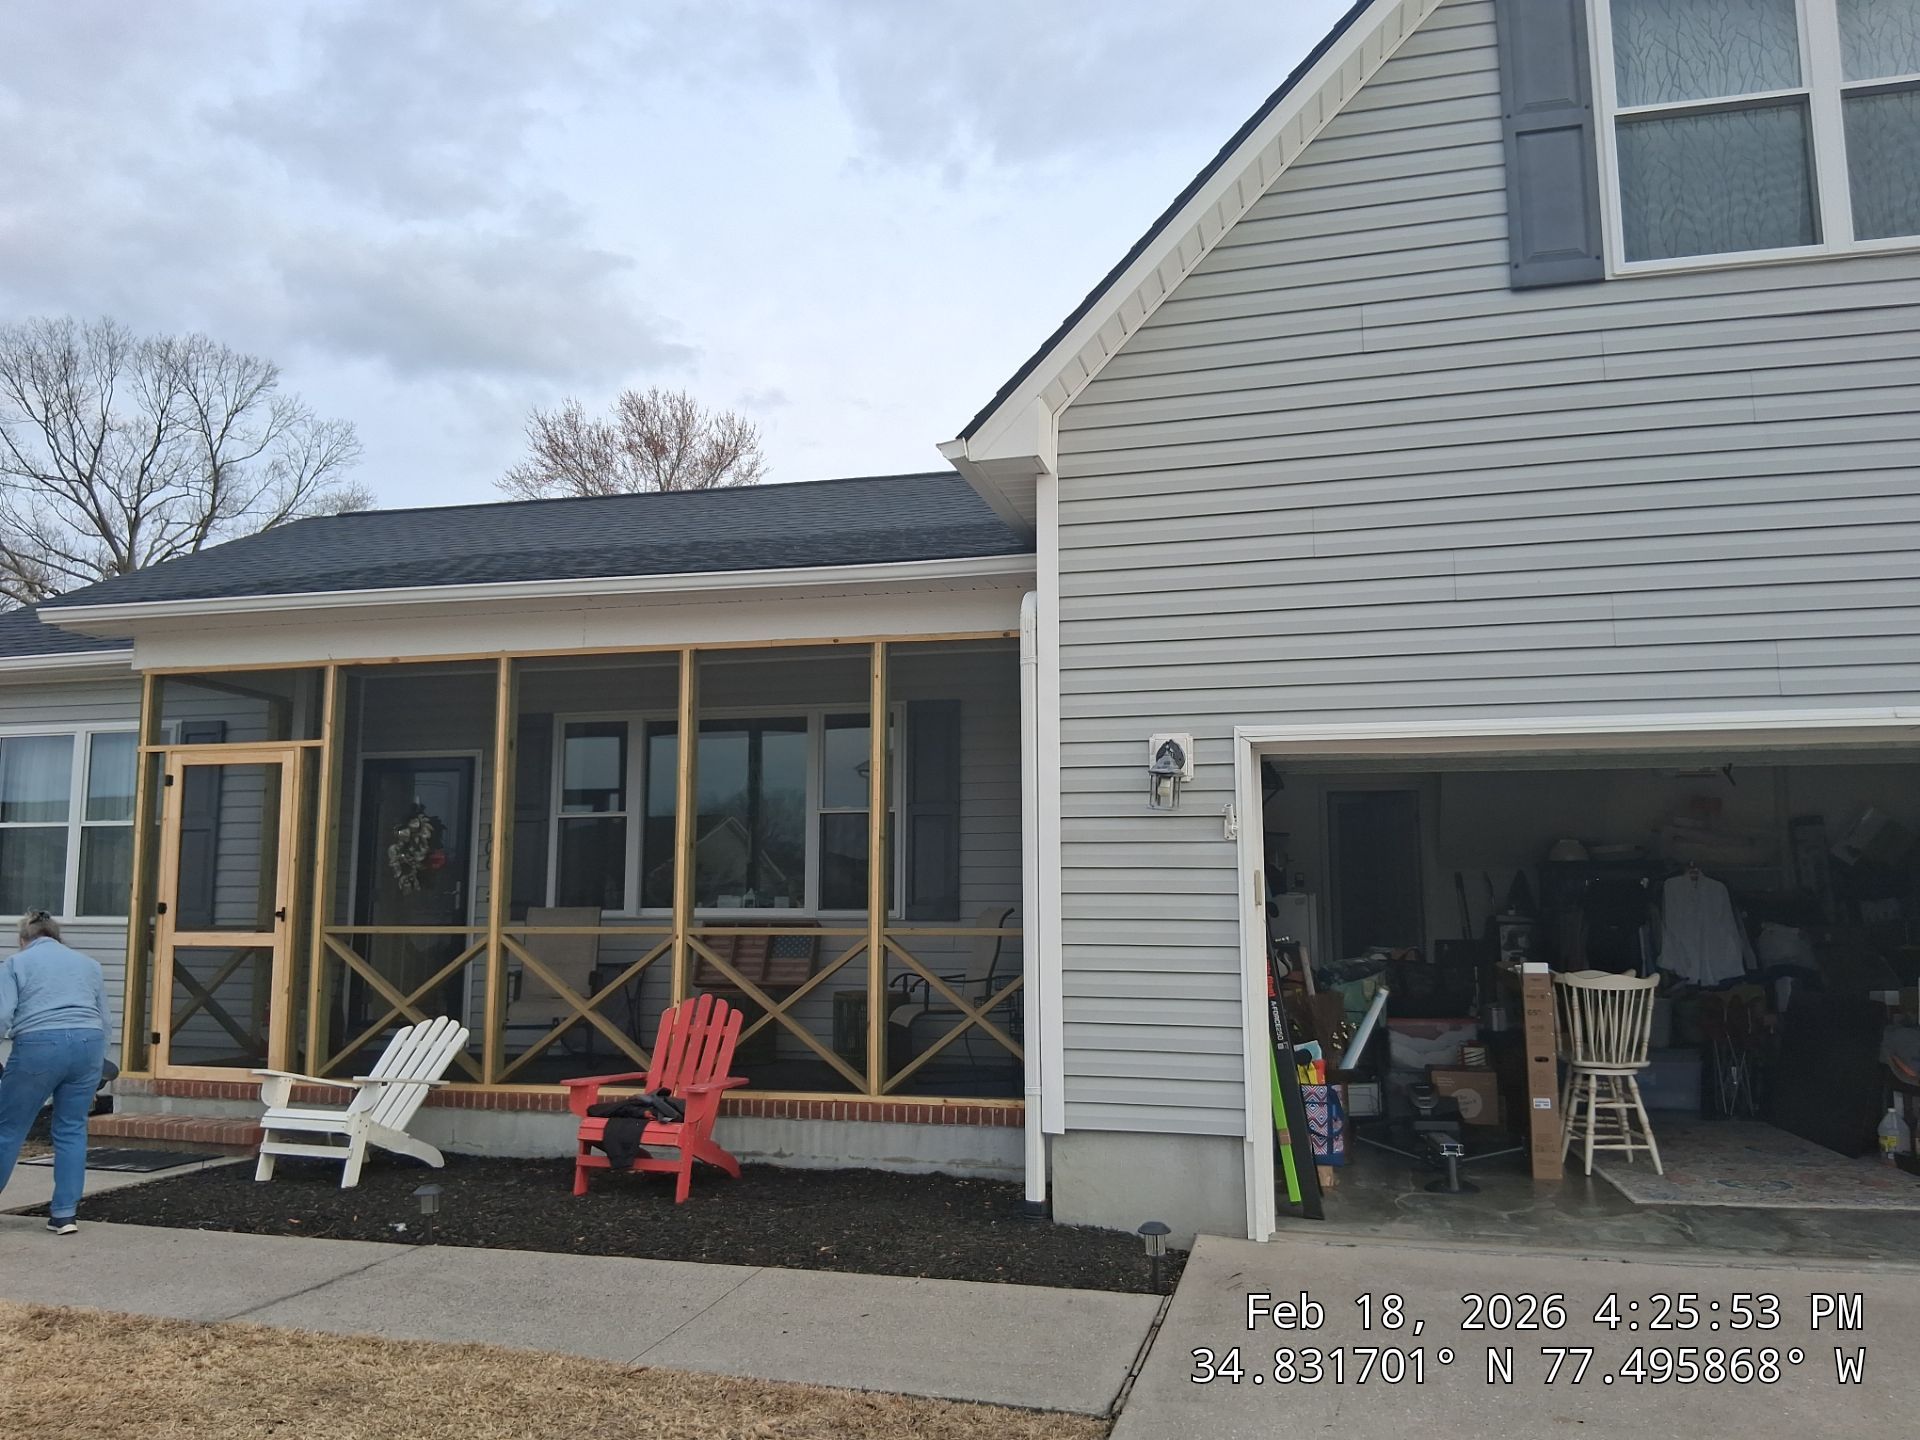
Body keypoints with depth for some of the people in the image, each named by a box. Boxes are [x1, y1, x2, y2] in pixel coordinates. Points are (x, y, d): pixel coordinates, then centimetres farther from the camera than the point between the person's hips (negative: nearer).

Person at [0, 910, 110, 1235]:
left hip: (39, 1046, -3)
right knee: (72, 1129, 10)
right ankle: (64, 1213, 10)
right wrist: (96, 1073, 27)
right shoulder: (89, 963, 23)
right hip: (88, 1043, 3)